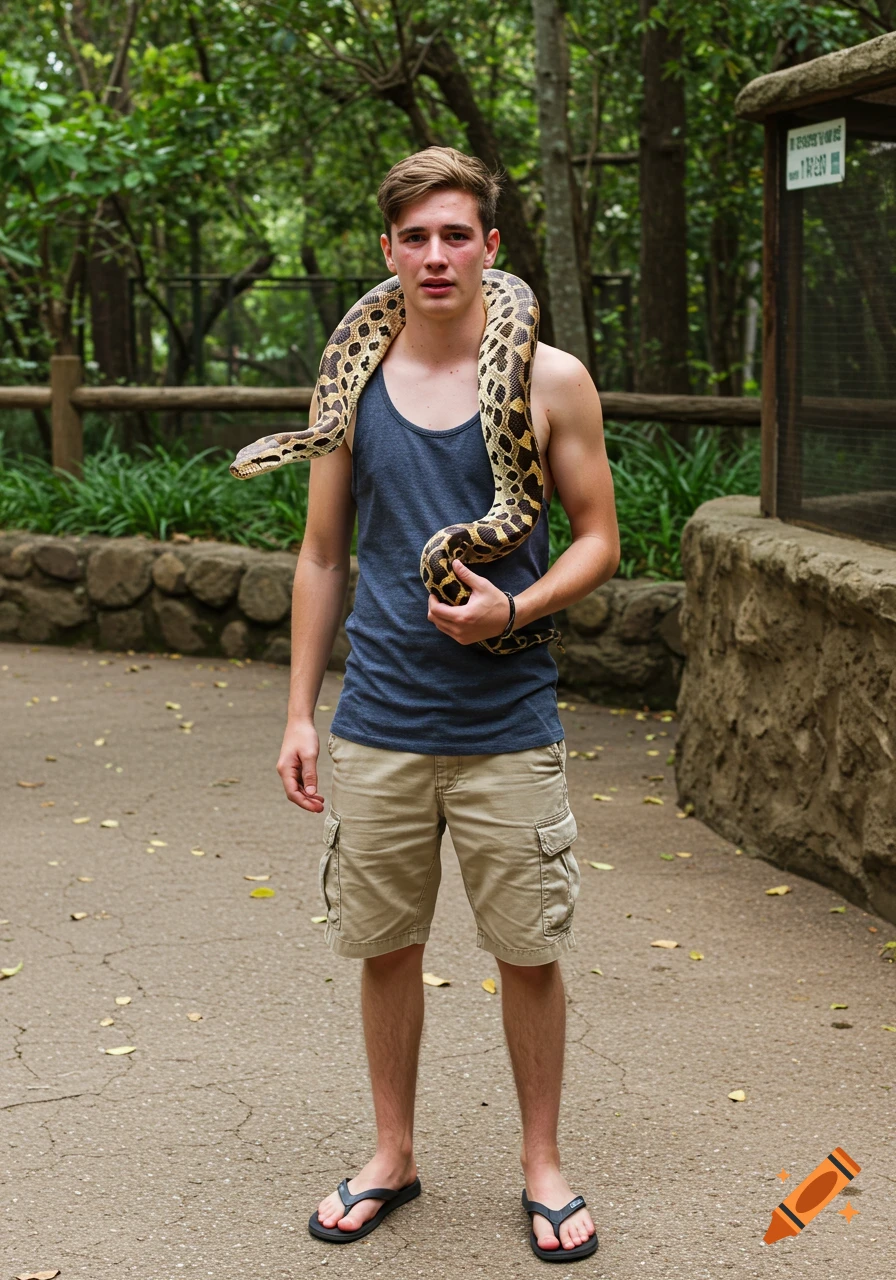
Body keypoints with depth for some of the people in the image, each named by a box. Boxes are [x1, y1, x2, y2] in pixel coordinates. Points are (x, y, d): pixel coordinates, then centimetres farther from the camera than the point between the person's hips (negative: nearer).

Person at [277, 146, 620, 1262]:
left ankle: (541, 1161, 26)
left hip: (507, 723, -2)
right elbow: (322, 556, 9)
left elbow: (598, 540, 2)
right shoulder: (351, 382, 4)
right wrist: (298, 713, 6)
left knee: (529, 953, 7)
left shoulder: (551, 381, -2)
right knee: (385, 948, 11)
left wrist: (513, 608, -17)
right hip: (379, 724, 2)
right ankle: (392, 1155, 30)